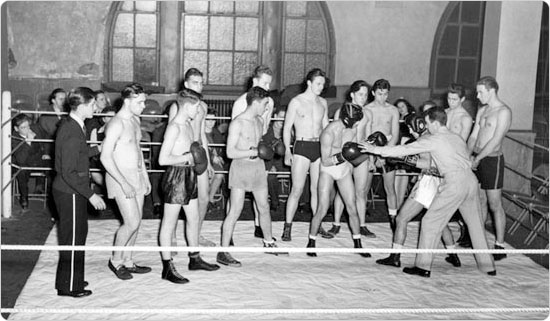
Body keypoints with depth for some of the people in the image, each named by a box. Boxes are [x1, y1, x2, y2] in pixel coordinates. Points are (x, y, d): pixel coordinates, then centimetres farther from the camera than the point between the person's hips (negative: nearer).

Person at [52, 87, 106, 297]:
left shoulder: (69, 124, 6)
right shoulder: (72, 134, -25)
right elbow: (68, 173, -25)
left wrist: (98, 149, 25)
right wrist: (91, 195, -23)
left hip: (69, 191, 10)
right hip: (70, 193, -10)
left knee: (77, 234, 19)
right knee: (72, 238, 2)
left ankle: (71, 280, 32)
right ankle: (69, 286, 15)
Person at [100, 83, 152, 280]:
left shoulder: (135, 120, 11)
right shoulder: (116, 124, -17)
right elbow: (105, 157, -21)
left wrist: (145, 176, 19)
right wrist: (123, 183, -24)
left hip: (136, 175, 9)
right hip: (120, 177, -9)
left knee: (136, 221, 10)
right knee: (132, 222, -11)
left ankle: (128, 262, 22)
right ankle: (115, 260, 9)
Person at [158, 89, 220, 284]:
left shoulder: (188, 124, 11)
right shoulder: (174, 127, -18)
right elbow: (163, 159, -24)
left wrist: (197, 158, 6)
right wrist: (187, 158, -17)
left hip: (189, 175, 9)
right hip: (175, 176, -9)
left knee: (194, 219, 17)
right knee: (169, 223, 1)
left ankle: (195, 259, 32)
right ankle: (167, 268, 8)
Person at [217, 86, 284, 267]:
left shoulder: (259, 121, 9)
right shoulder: (238, 123, -14)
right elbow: (230, 152, -18)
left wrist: (269, 148, 8)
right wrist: (254, 152, -20)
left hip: (258, 167, 7)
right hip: (241, 168, -7)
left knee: (264, 208, 16)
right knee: (235, 211, -8)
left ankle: (269, 243, 35)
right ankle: (223, 252, -2)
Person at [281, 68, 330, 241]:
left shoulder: (323, 103, 12)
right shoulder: (296, 102, -2)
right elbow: (287, 128, -2)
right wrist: (287, 151, -12)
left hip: (319, 147, 5)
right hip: (301, 147, -5)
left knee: (317, 189, 9)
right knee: (297, 189, -7)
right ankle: (287, 227, -1)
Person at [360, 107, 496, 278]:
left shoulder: (432, 140, 0)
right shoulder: (457, 138, 20)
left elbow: (405, 150, 0)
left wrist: (376, 149, 7)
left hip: (454, 183, -7)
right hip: (471, 179, 7)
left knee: (430, 222, 3)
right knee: (475, 223, 17)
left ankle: (423, 266, 5)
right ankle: (488, 266, 22)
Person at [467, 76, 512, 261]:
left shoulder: (504, 112, -11)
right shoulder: (482, 111, 14)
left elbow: (496, 140, -17)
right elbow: (473, 136, 12)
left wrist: (478, 158, -19)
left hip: (492, 160, -7)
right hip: (477, 160, 7)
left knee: (495, 205, -3)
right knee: (480, 201, 15)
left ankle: (499, 246, 3)